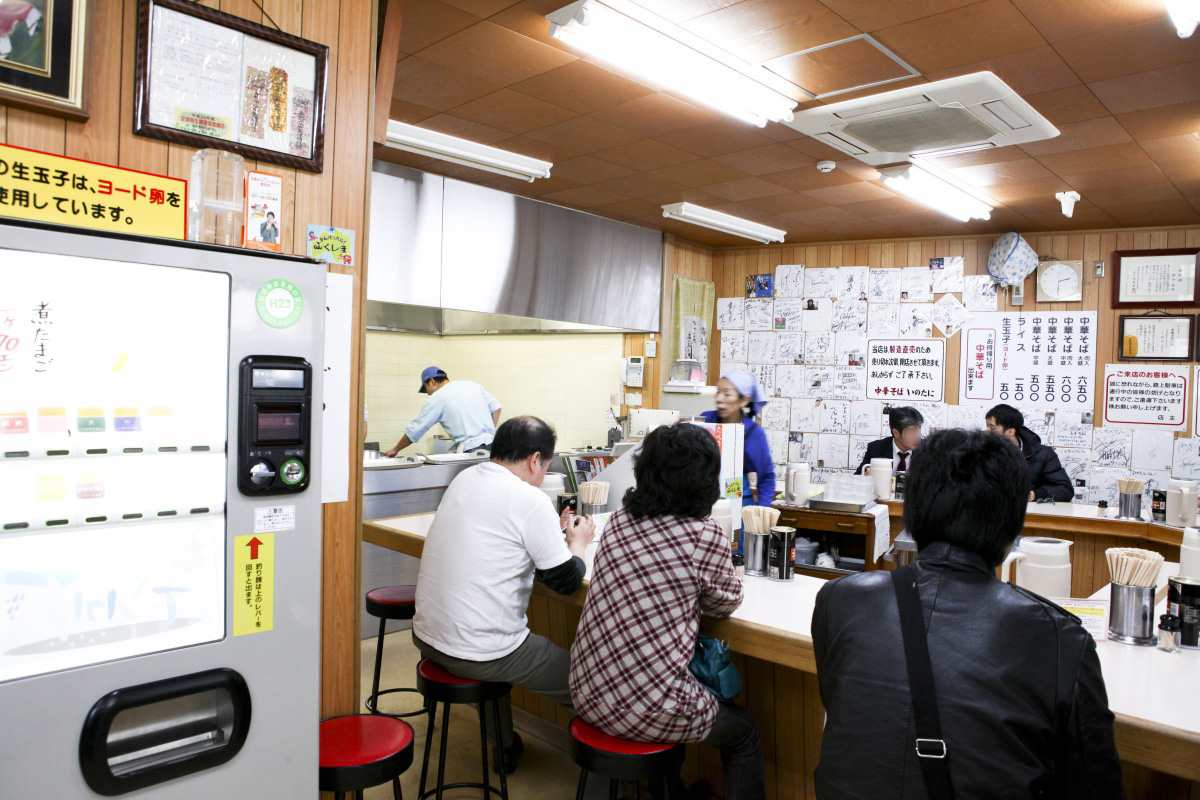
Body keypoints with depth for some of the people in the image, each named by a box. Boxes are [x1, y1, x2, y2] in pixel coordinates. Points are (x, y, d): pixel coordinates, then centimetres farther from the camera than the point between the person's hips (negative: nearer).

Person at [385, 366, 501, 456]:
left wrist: (395, 450, 21)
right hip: (492, 443, 6)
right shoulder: (472, 385, 18)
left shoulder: (436, 398, 3)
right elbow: (496, 407, 16)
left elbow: (414, 430, 8)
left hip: (471, 449, -6)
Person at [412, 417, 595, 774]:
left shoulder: (463, 479, 6)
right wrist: (577, 542, 10)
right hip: (478, 656, -8)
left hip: (425, 637, 8)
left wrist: (552, 531, 20)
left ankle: (504, 745, 45)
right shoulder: (530, 500, -16)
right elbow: (567, 581, -9)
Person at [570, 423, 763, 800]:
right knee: (744, 730, 22)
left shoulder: (618, 522, -1)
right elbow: (725, 603, 1)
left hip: (587, 692, 6)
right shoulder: (706, 536, -17)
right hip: (645, 710, -6)